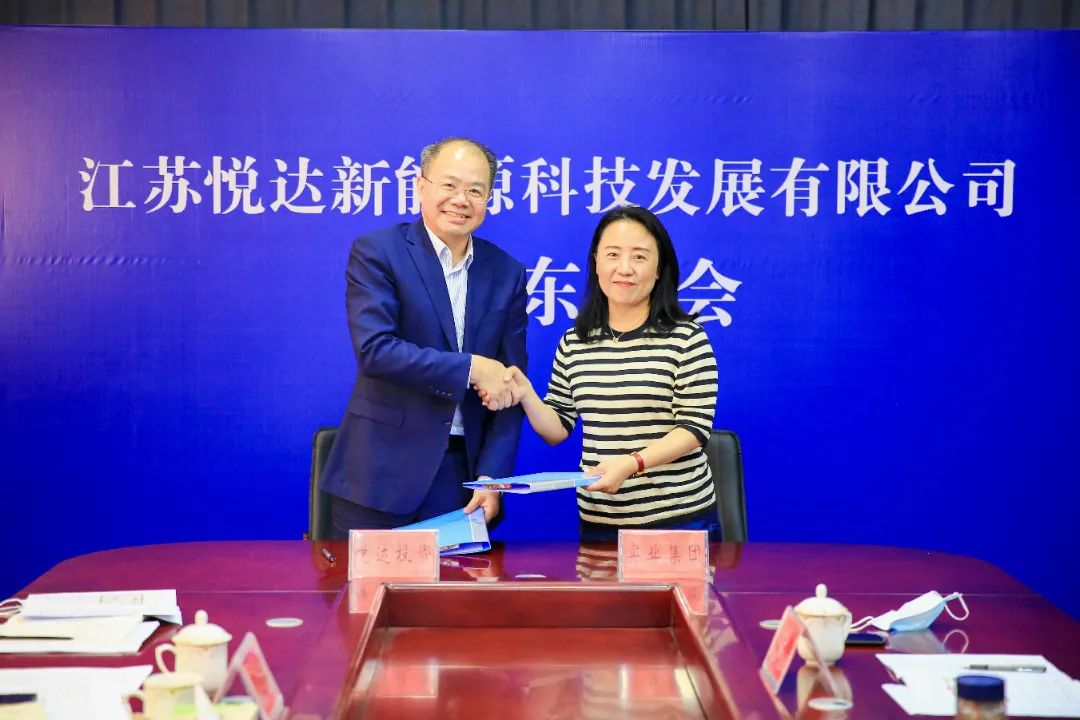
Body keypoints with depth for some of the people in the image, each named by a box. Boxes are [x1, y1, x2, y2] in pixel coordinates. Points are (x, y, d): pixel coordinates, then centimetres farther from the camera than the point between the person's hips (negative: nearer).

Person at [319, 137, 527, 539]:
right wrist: (470, 368, -15)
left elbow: (508, 386, 7)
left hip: (464, 476, 3)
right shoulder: (376, 253, -2)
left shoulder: (507, 273, 8)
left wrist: (492, 477, -3)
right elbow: (375, 349, -16)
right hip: (381, 475, -3)